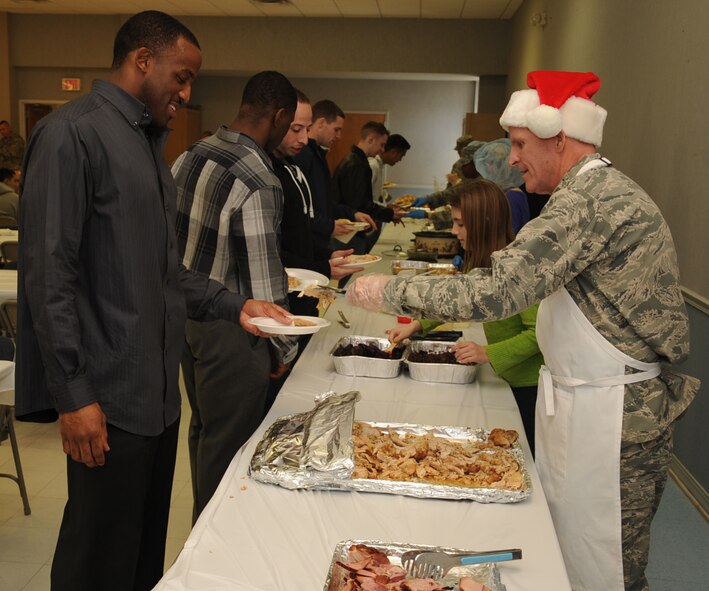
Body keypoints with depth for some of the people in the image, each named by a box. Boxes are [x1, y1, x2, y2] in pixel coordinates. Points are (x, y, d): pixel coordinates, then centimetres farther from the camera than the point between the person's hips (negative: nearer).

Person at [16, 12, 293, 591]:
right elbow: (49, 275, -17)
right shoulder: (73, 134, -12)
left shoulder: (149, 141, 17)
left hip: (157, 390, 9)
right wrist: (73, 395, -18)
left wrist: (235, 304, 9)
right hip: (108, 398, -9)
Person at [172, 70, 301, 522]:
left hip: (186, 311, 9)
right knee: (228, 443, 6)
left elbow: (172, 237, 11)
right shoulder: (259, 182, -23)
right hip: (229, 331, -9)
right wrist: (285, 347, -8)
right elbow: (263, 280, -21)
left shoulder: (191, 156, 4)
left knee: (203, 429, 22)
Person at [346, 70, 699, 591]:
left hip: (611, 419, -9)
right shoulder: (599, 189, 13)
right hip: (585, 403, 9)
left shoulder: (591, 198, -21)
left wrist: (390, 291, -17)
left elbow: (492, 294, -27)